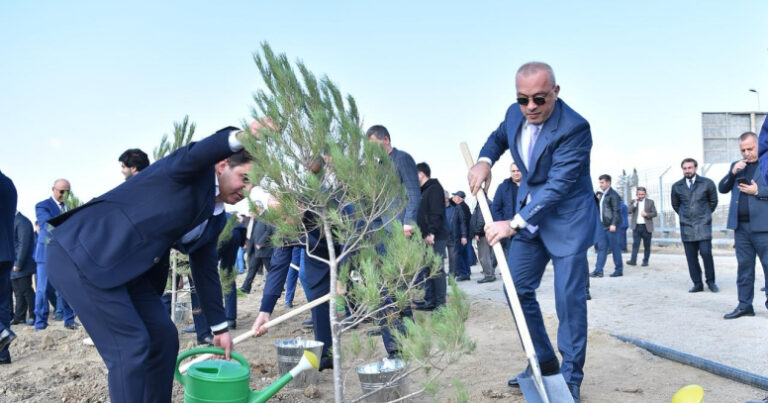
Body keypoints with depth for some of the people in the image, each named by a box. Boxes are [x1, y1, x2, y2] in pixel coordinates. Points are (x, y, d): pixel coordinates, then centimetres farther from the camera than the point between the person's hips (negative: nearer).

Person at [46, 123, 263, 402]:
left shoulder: (215, 218, 12)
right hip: (81, 254, -10)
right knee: (131, 345, -14)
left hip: (127, 268, 10)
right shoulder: (197, 172, -11)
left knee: (164, 338, 8)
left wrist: (219, 327, 20)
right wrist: (240, 137, -52)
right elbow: (194, 154, -37)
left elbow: (205, 271, 18)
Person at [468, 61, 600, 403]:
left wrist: (514, 223, -33)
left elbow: (558, 185, -29)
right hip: (529, 214, 7)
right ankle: (544, 362, 26)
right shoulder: (515, 113, -3)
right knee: (517, 289, 9)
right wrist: (484, 161, -2)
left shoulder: (574, 128, -25)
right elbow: (499, 137, 20)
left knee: (569, 300, -5)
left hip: (567, 220, -7)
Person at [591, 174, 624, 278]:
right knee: (601, 247, 4)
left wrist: (613, 224, -21)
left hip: (611, 226, -8)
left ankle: (619, 270, 8)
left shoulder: (613, 195, -9)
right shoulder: (603, 195, 17)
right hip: (604, 226, 9)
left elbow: (616, 211, -15)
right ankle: (598, 271, 3)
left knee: (615, 248, -1)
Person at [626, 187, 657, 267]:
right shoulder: (633, 202, 9)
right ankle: (633, 260, -11)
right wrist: (635, 203, -14)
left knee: (647, 245, 4)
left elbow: (654, 213, 4)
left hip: (646, 227, -1)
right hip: (636, 227, 1)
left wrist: (647, 214, -13)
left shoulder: (650, 202, 6)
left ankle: (645, 261, 10)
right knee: (635, 244, -5)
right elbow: (629, 211, -4)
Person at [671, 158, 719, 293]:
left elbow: (713, 201, 12)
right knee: (691, 256, 2)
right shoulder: (677, 186, 6)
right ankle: (697, 284, 9)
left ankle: (711, 281, 5)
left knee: (706, 252, -11)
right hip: (686, 226, 2)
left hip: (703, 224, -2)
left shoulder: (707, 183, 0)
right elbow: (675, 204, 20)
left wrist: (705, 214, 14)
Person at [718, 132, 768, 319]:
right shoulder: (736, 166, 16)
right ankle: (744, 305, 13)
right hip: (741, 226, 5)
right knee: (744, 267, 8)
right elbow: (722, 188, 10)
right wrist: (733, 172, -4)